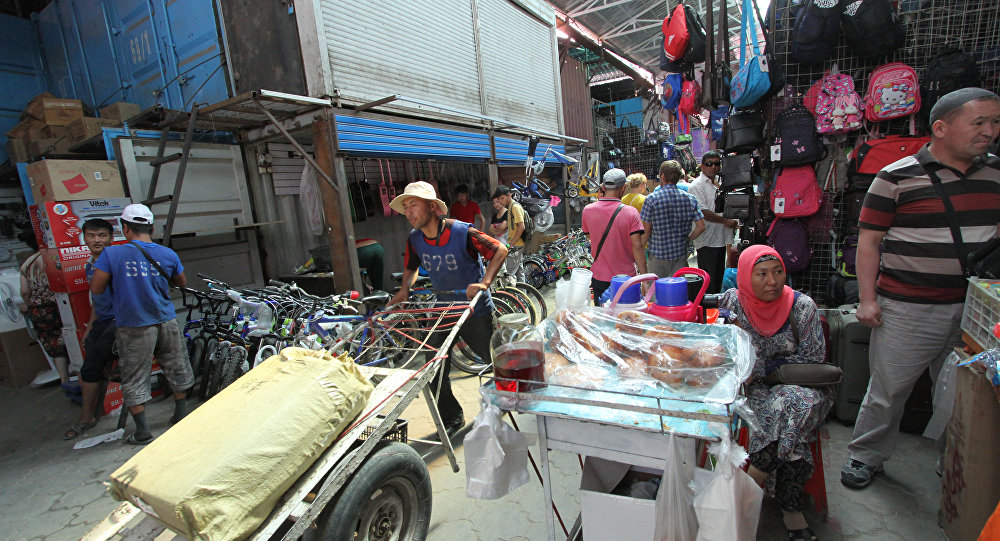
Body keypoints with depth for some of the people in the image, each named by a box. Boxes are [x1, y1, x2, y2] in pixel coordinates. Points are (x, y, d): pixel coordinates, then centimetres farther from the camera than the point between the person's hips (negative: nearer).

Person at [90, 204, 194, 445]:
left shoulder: (112, 254, -10)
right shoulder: (167, 254, -1)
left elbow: (96, 289, -7)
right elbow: (182, 283, 13)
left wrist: (116, 278, 10)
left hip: (133, 327, -3)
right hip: (167, 323, 3)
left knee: (134, 379, 9)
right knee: (176, 370, 18)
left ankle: (143, 432, 13)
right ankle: (181, 415, 31)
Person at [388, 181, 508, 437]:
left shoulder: (462, 232, -21)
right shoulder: (414, 240, -4)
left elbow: (500, 250, -18)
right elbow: (411, 267, 15)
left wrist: (484, 282, -30)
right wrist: (404, 290, -2)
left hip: (475, 309, -4)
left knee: (493, 360, 12)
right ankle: (452, 419, 22)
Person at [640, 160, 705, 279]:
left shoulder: (652, 199, -9)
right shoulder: (690, 199, 2)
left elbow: (646, 230, -8)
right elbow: (701, 226, -2)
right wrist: (687, 240, 11)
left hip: (658, 256, -3)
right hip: (681, 254, 3)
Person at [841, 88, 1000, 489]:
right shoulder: (897, 177, -7)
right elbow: (868, 240, -7)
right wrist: (867, 299, -12)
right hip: (907, 308, -5)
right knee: (888, 388, 4)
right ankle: (866, 456, 22)